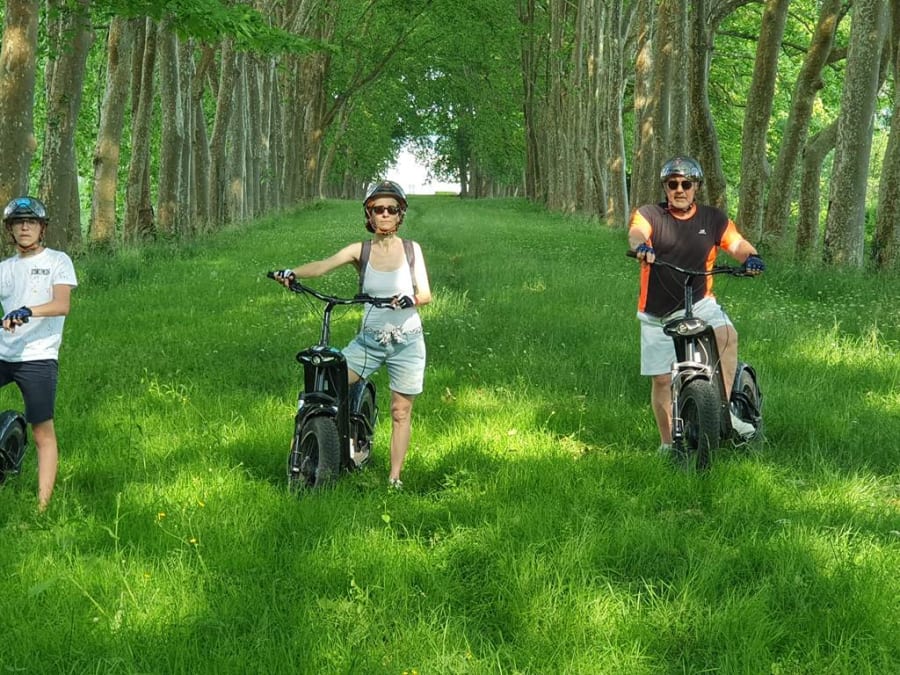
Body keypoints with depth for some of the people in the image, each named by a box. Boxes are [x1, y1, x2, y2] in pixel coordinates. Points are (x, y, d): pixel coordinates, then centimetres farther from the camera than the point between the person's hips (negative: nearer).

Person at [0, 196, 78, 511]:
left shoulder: (57, 261, 0)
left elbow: (62, 305, -14)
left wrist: (27, 311, -31)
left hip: (38, 358, -5)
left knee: (42, 431, -3)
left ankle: (43, 505, -2)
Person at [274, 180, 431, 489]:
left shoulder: (411, 249, 0)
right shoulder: (360, 251, -1)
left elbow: (426, 294, -6)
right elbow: (323, 265, -18)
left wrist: (411, 299, -30)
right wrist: (292, 273, -37)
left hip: (406, 342, -1)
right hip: (369, 339, 1)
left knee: (401, 411, 3)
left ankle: (395, 478, 12)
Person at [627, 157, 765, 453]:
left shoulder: (713, 219, 4)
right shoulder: (649, 215, -2)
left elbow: (736, 243, -8)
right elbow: (636, 232, -23)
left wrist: (751, 256, -32)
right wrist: (640, 246, -48)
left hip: (700, 304, 0)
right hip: (658, 314, 0)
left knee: (727, 336, -29)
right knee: (662, 379, 3)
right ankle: (668, 443, 18)